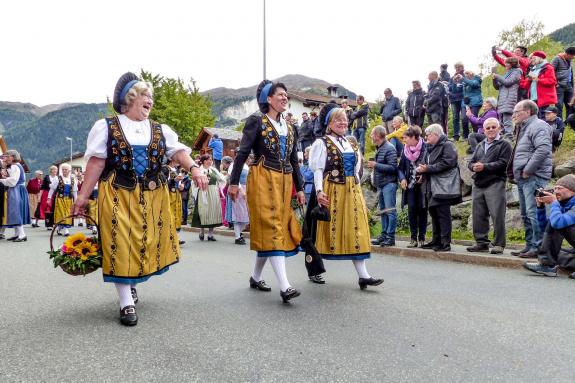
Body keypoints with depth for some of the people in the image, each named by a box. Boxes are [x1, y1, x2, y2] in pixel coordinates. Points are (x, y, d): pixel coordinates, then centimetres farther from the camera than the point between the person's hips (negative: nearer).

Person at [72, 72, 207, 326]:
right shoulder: (106, 127, 2)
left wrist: (193, 169, -24)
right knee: (121, 245, -2)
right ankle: (127, 302, 7)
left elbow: (179, 151, -3)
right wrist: (83, 197, -6)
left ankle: (130, 283, 37)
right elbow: (96, 164, -2)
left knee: (148, 243, 10)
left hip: (153, 197, 4)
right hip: (118, 197, -3)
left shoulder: (161, 130, 10)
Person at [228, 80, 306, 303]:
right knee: (272, 228, -14)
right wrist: (234, 182, -12)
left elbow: (294, 161, 19)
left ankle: (256, 277, 22)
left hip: (284, 182, 7)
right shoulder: (256, 121, -2)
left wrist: (299, 188, 16)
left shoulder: (289, 128, 17)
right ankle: (284, 286, -19)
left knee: (281, 228, 7)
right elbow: (243, 153, -7)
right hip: (263, 180, -7)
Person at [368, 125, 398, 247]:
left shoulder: (389, 148, -11)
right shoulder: (378, 149, 16)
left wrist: (376, 165, -17)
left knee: (390, 210, -8)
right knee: (383, 211, 12)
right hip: (381, 184, 9)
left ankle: (390, 237, -6)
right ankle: (384, 235, 18)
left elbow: (393, 167, -18)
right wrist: (372, 165, 7)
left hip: (389, 183, -9)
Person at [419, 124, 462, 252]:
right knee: (434, 213, 12)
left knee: (443, 214, -8)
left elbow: (447, 163, -19)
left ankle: (445, 243, -4)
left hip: (443, 186, -9)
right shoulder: (430, 148, 21)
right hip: (432, 187, 9)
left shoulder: (447, 145, -6)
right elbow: (427, 163, 23)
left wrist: (428, 168, -18)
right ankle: (436, 240, 21)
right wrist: (421, 168, -1)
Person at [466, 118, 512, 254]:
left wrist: (484, 166, -16)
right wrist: (474, 166, -6)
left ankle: (499, 244, -1)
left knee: (497, 215, -8)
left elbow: (502, 163, -10)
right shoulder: (480, 146, 23)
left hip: (495, 183, -6)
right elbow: (470, 162, 16)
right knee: (478, 215, 7)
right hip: (478, 184, 6)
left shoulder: (504, 144, 3)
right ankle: (481, 242, 16)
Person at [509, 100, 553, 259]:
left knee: (533, 213, -12)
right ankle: (529, 245, 20)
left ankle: (538, 247, -9)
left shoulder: (538, 126, -8)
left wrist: (527, 170, -20)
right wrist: (517, 173, 15)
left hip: (534, 178, -11)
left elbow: (543, 149, -23)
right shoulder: (524, 128, 24)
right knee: (526, 215, 13)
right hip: (523, 179, 11)